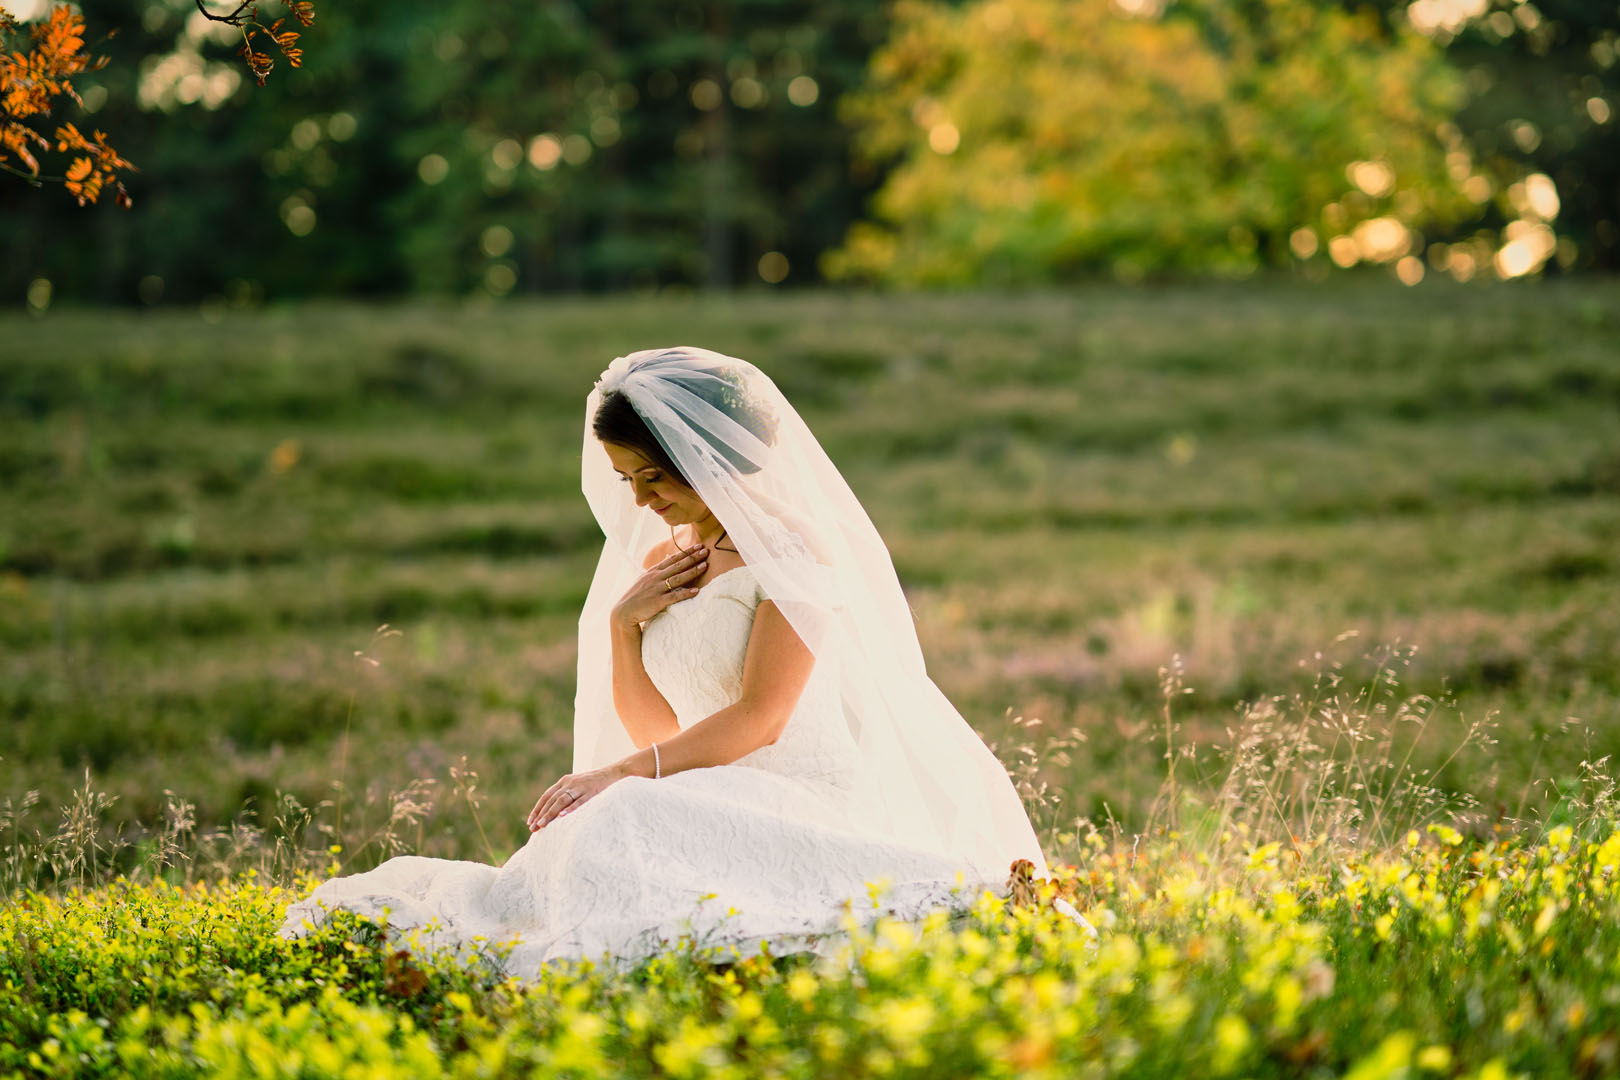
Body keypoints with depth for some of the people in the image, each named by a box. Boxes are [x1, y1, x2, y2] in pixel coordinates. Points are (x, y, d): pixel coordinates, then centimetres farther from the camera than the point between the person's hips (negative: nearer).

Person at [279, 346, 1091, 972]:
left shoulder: (794, 549, -7)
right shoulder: (660, 559, 15)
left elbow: (759, 718, -15)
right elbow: (655, 729, 14)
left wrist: (622, 773, -19)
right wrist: (622, 623, -1)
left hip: (805, 804, -7)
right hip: (719, 802, 7)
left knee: (637, 830, -33)